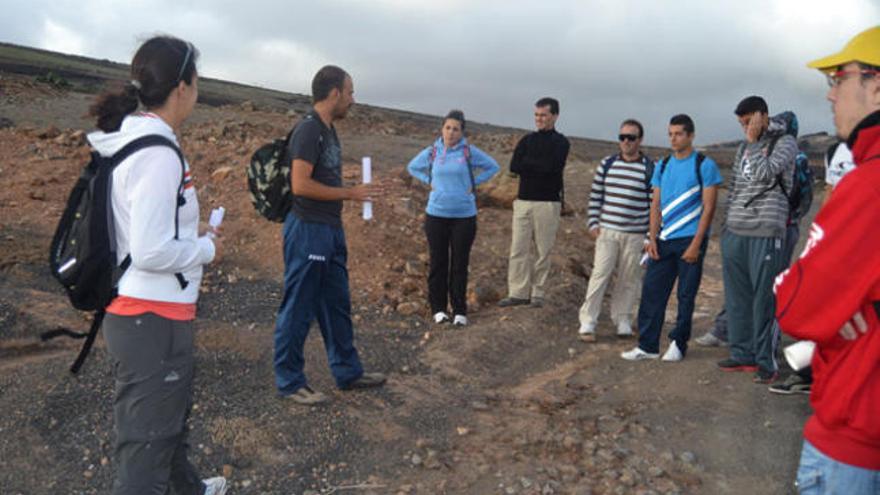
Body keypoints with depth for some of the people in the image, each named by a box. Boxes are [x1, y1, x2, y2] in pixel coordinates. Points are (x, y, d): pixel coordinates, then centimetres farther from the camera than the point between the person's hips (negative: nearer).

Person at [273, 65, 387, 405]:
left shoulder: (328, 130, 14)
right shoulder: (308, 130, -15)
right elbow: (300, 184, -22)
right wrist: (350, 193, -17)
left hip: (330, 230, 10)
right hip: (308, 230, -10)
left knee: (337, 305, 16)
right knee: (298, 310, 1)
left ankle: (348, 372, 28)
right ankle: (289, 382, 13)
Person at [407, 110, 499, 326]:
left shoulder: (470, 152, -2)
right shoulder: (431, 152, 3)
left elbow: (493, 167, 9)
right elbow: (412, 167, 20)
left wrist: (474, 183, 0)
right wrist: (429, 181, 5)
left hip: (464, 215, -1)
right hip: (436, 214, 1)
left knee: (460, 264, 3)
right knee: (438, 263, 6)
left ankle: (460, 311, 11)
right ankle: (438, 309, 16)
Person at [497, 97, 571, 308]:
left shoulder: (560, 143, 1)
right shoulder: (527, 140, 14)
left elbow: (552, 167, -16)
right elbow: (514, 166, 0)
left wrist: (528, 163, -5)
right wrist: (540, 166, -8)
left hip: (547, 203, -4)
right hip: (523, 201, 4)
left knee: (543, 251, 2)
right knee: (518, 249, 0)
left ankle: (537, 294, 11)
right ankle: (518, 293, 5)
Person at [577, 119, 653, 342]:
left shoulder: (650, 169, -1)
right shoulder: (607, 164, 7)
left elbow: (654, 203, 0)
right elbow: (595, 195, 10)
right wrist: (593, 223, 3)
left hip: (635, 235, -1)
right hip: (607, 231, 1)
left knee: (628, 279, 7)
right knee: (600, 274, -5)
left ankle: (622, 320, 22)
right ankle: (587, 322, 0)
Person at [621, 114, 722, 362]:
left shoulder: (704, 165, -4)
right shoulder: (662, 165, 12)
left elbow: (708, 207, -7)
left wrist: (696, 244, -13)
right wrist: (652, 238, 2)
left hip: (690, 240, -5)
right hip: (664, 240, 5)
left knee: (686, 295, 3)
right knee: (652, 291, 2)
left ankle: (678, 344, 15)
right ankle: (647, 346, 9)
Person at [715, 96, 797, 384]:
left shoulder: (785, 142, 0)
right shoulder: (744, 148, 19)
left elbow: (764, 174, -16)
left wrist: (753, 142, -5)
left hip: (766, 233, -6)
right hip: (734, 232, 6)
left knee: (763, 299, -5)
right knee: (736, 298, 8)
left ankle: (766, 361, 3)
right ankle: (742, 354, 17)